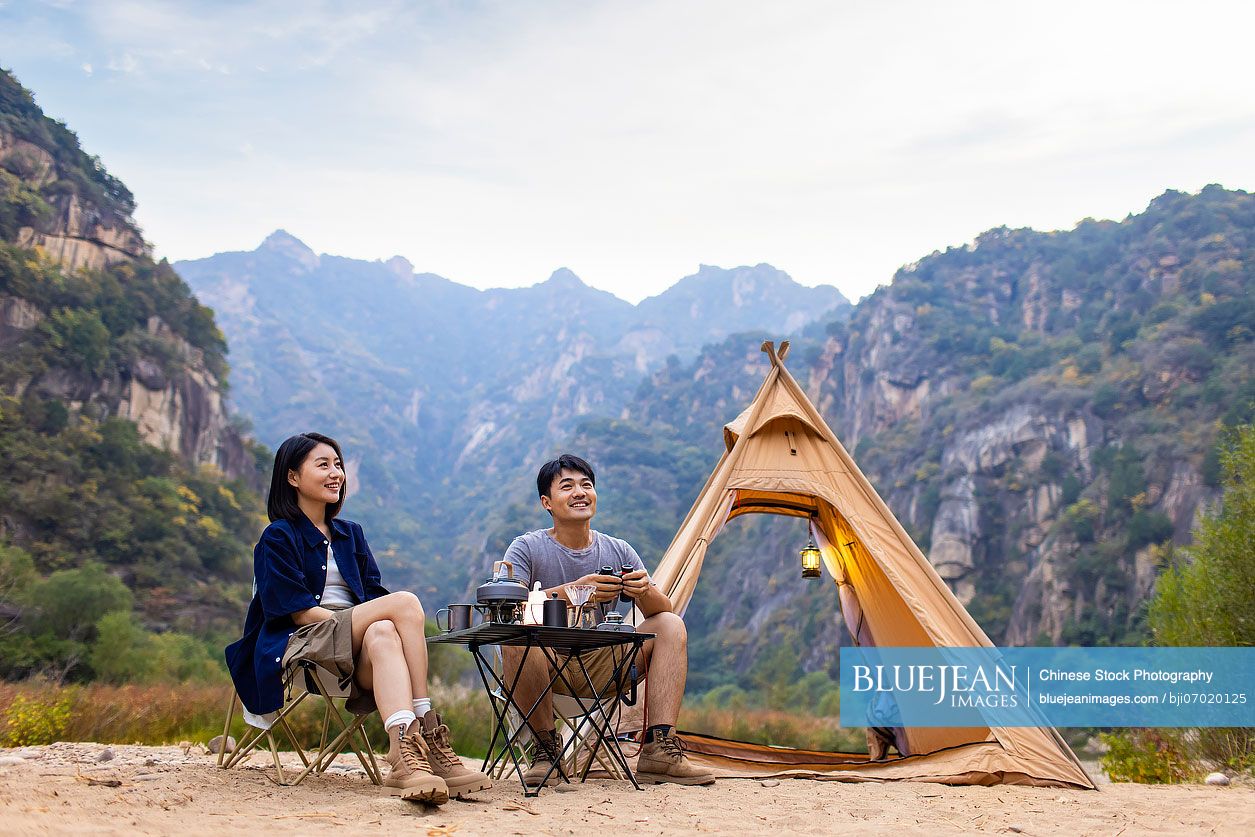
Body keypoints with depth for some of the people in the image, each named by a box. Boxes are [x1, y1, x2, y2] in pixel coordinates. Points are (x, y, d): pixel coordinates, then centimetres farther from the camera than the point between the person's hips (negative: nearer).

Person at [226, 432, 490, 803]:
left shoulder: (351, 534, 23)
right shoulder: (278, 537, 4)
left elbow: (372, 595, 13)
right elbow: (297, 611, -8)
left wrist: (374, 624, -10)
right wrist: (361, 619, -19)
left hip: (356, 651, 5)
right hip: (302, 644, -5)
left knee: (383, 635, -35)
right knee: (405, 602, -28)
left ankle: (405, 756, -51)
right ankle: (428, 736, -41)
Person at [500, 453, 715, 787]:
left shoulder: (619, 551, 7)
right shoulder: (527, 548, -4)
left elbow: (662, 611, 2)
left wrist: (645, 592, -23)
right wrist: (572, 591, -33)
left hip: (600, 669, 4)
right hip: (545, 667, -4)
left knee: (671, 626, -11)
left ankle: (659, 749, -20)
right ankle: (546, 748, -18)